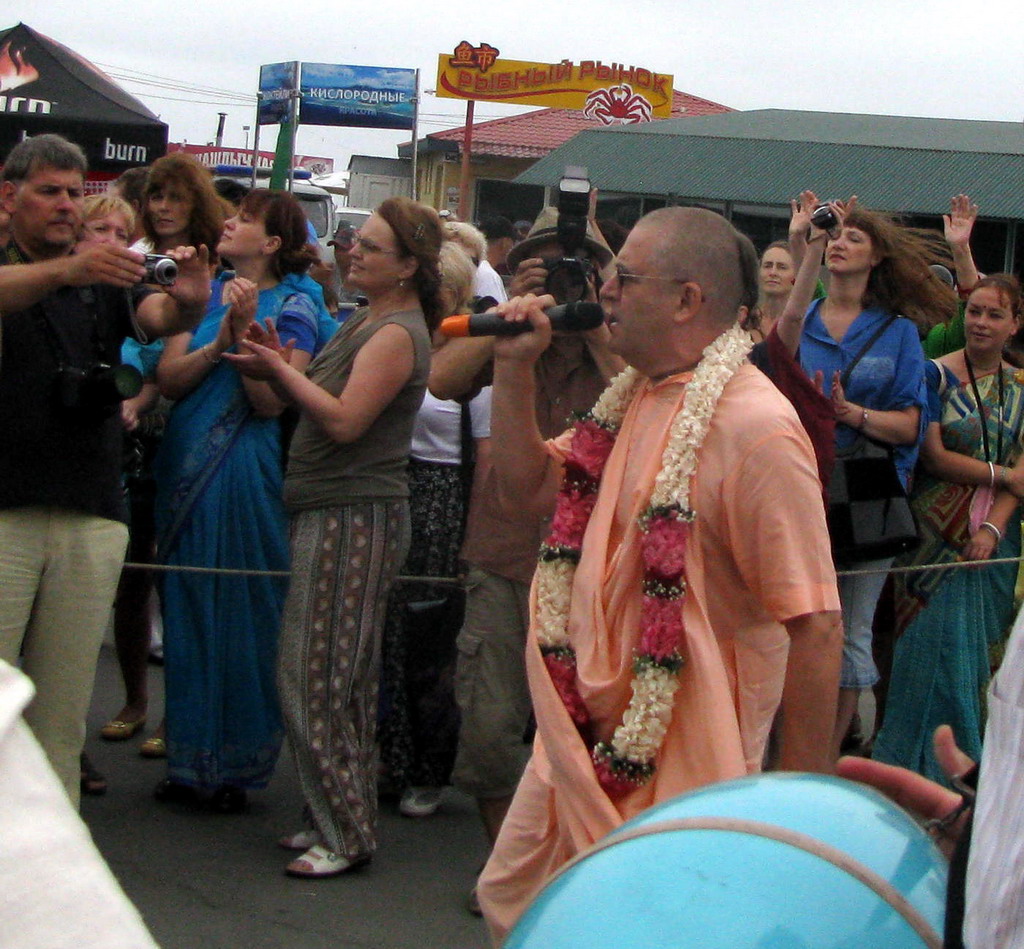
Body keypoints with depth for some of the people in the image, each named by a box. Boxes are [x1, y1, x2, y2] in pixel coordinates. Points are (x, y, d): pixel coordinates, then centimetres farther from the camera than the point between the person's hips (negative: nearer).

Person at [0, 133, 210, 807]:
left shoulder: (106, 283, 16)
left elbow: (157, 317, -4)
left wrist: (187, 302, -27)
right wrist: (66, 270, -37)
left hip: (91, 517, 3)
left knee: (63, 712, 7)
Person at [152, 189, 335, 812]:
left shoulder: (293, 305, -3)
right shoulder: (208, 293, 12)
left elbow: (272, 401, -15)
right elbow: (169, 379, 1)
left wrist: (246, 329, -20)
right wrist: (218, 343, -13)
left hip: (247, 474, -5)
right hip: (186, 470, 5)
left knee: (242, 614, 1)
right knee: (187, 613, 9)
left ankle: (237, 765, 12)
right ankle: (192, 759, 20)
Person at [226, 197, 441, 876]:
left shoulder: (397, 333, -13)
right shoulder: (369, 322, 18)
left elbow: (344, 420, -21)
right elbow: (321, 400, 16)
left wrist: (280, 369, -13)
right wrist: (282, 367, 1)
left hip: (355, 516, -10)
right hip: (333, 511, 10)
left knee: (315, 675, -7)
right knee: (345, 676, 13)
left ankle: (346, 833, 1)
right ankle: (334, 819, 21)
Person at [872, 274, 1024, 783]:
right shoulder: (936, 374, -5)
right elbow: (934, 457, -10)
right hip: (938, 532, -4)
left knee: (973, 648, 7)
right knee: (936, 644, -6)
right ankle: (925, 763, 7)